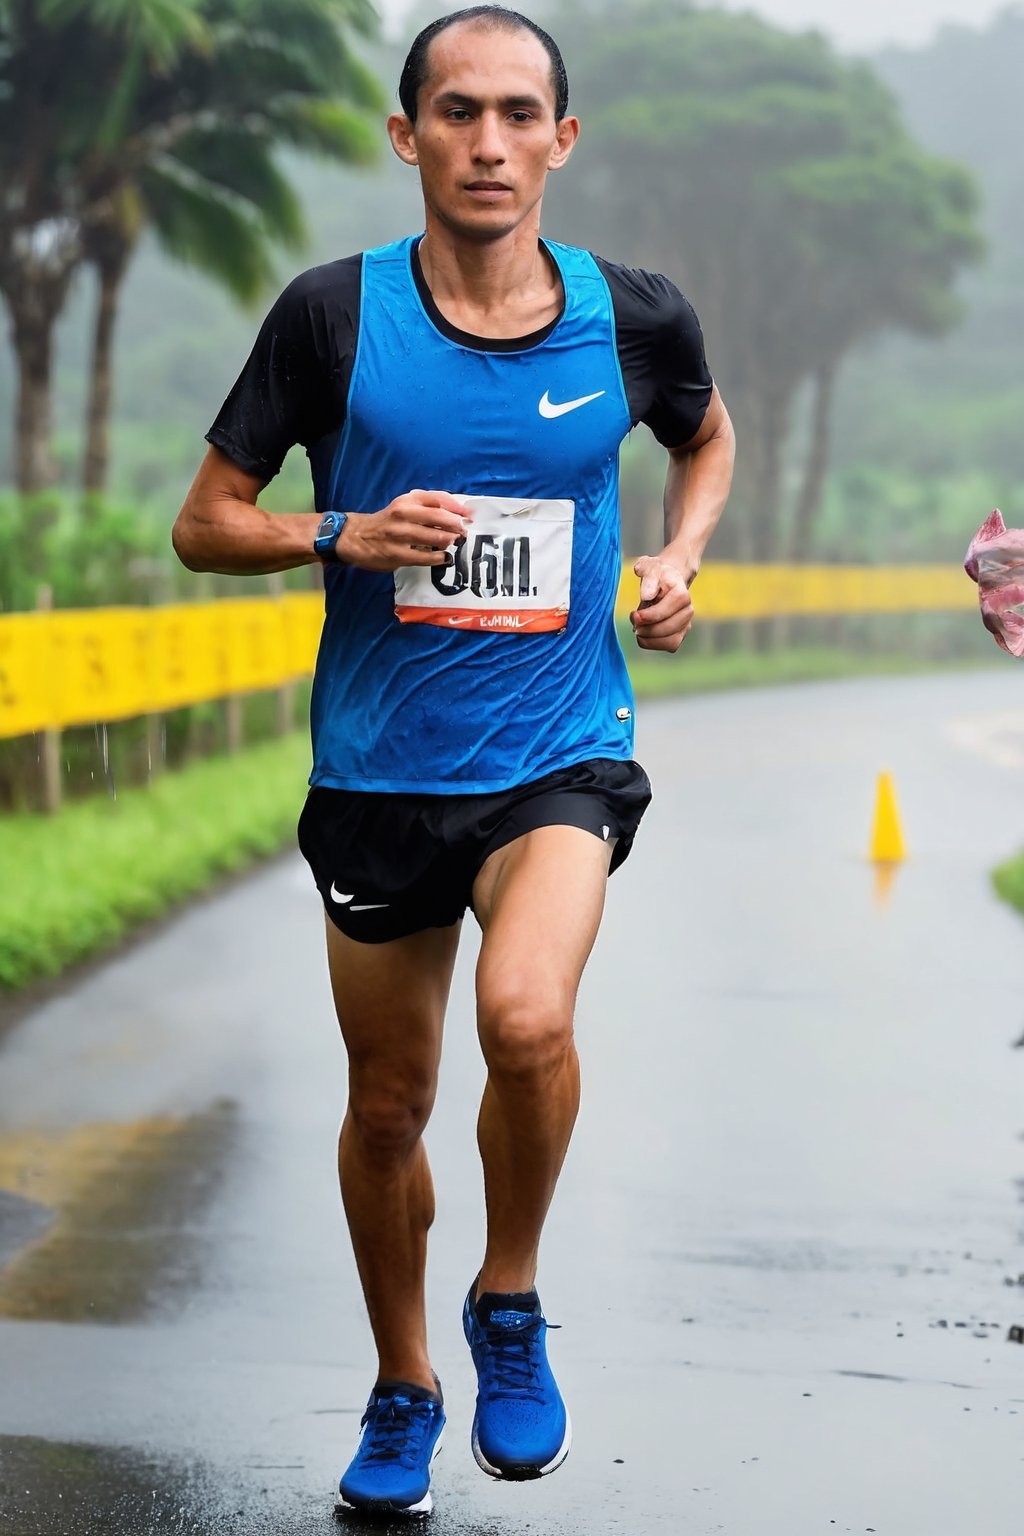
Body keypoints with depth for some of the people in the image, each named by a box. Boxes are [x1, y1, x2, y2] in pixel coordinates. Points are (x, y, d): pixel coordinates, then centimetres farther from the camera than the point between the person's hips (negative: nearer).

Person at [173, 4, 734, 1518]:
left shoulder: (634, 317, -3)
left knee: (526, 1016, -28)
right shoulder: (333, 313, -7)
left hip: (561, 757, -1)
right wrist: (346, 536, -17)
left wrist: (677, 560, 2)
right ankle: (402, 1391, 36)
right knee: (388, 1106, 12)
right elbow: (206, 522, 0)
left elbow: (709, 436, 21)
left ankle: (511, 1306, -1)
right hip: (378, 769, 1)